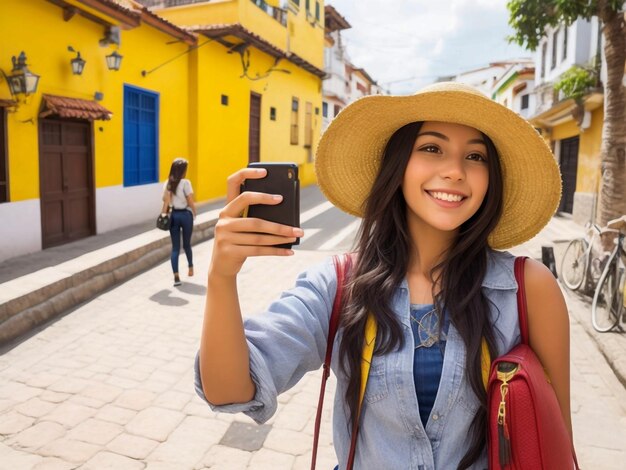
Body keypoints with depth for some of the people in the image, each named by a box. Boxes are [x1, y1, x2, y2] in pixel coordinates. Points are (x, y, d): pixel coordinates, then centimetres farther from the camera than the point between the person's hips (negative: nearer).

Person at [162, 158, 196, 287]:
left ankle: (176, 276, -5)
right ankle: (190, 267, 39)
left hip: (173, 215, 3)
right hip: (185, 214, -3)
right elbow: (190, 202, -10)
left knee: (175, 247, 4)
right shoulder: (185, 183, -10)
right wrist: (194, 214, 2)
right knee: (186, 243, 17)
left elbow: (166, 202, -4)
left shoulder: (167, 183, 2)